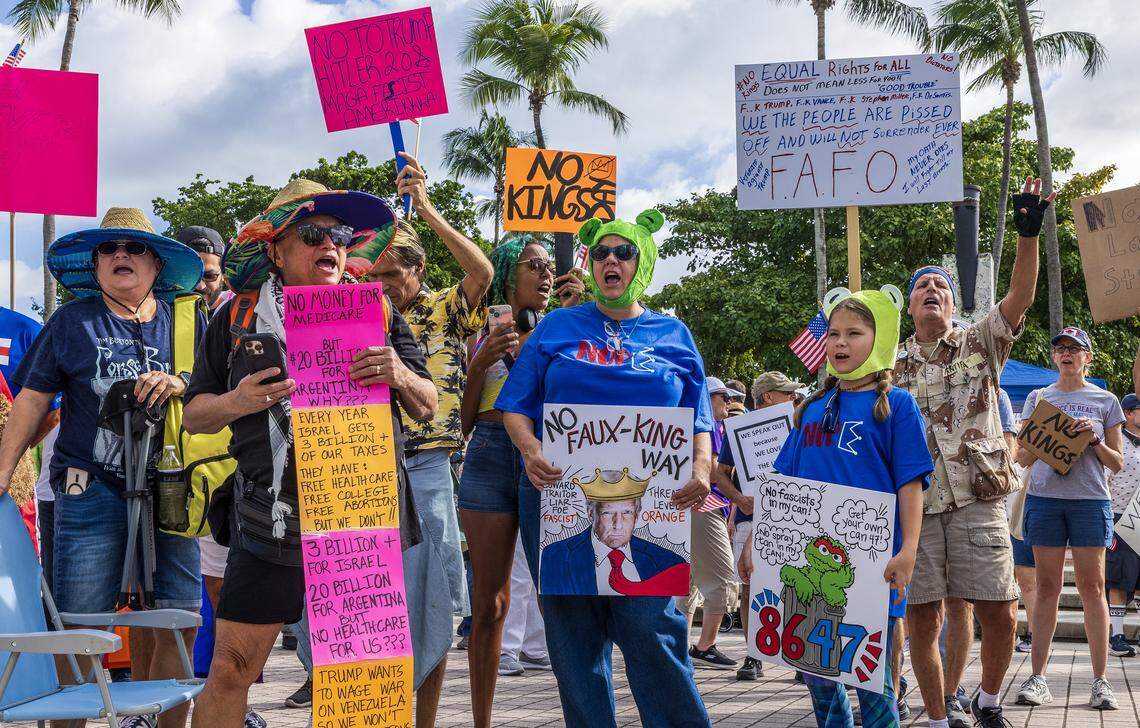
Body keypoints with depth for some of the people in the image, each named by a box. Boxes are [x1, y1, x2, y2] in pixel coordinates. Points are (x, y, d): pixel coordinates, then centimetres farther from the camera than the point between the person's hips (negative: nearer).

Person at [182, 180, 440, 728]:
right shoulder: (238, 316, 7)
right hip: (272, 518, -1)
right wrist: (235, 404, -12)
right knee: (231, 670, -2)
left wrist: (401, 378, -12)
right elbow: (194, 415, 11)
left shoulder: (377, 311, 9)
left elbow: (426, 408, 10)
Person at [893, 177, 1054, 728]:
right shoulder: (893, 366, 13)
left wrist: (1028, 235, -21)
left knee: (1000, 613, -5)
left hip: (976, 501, -1)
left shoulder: (980, 344, 8)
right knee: (922, 619, 2)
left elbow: (1020, 299, -9)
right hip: (913, 502, 1)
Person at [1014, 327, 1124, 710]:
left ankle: (1100, 681, 1)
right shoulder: (1038, 398, 13)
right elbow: (1024, 458, 12)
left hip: (1090, 499, -1)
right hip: (1044, 497, 1)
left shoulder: (1105, 401, 9)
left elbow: (1117, 463, 8)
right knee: (1047, 588, 2)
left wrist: (1095, 439, -10)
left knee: (1092, 587, -1)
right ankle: (1038, 678, 2)